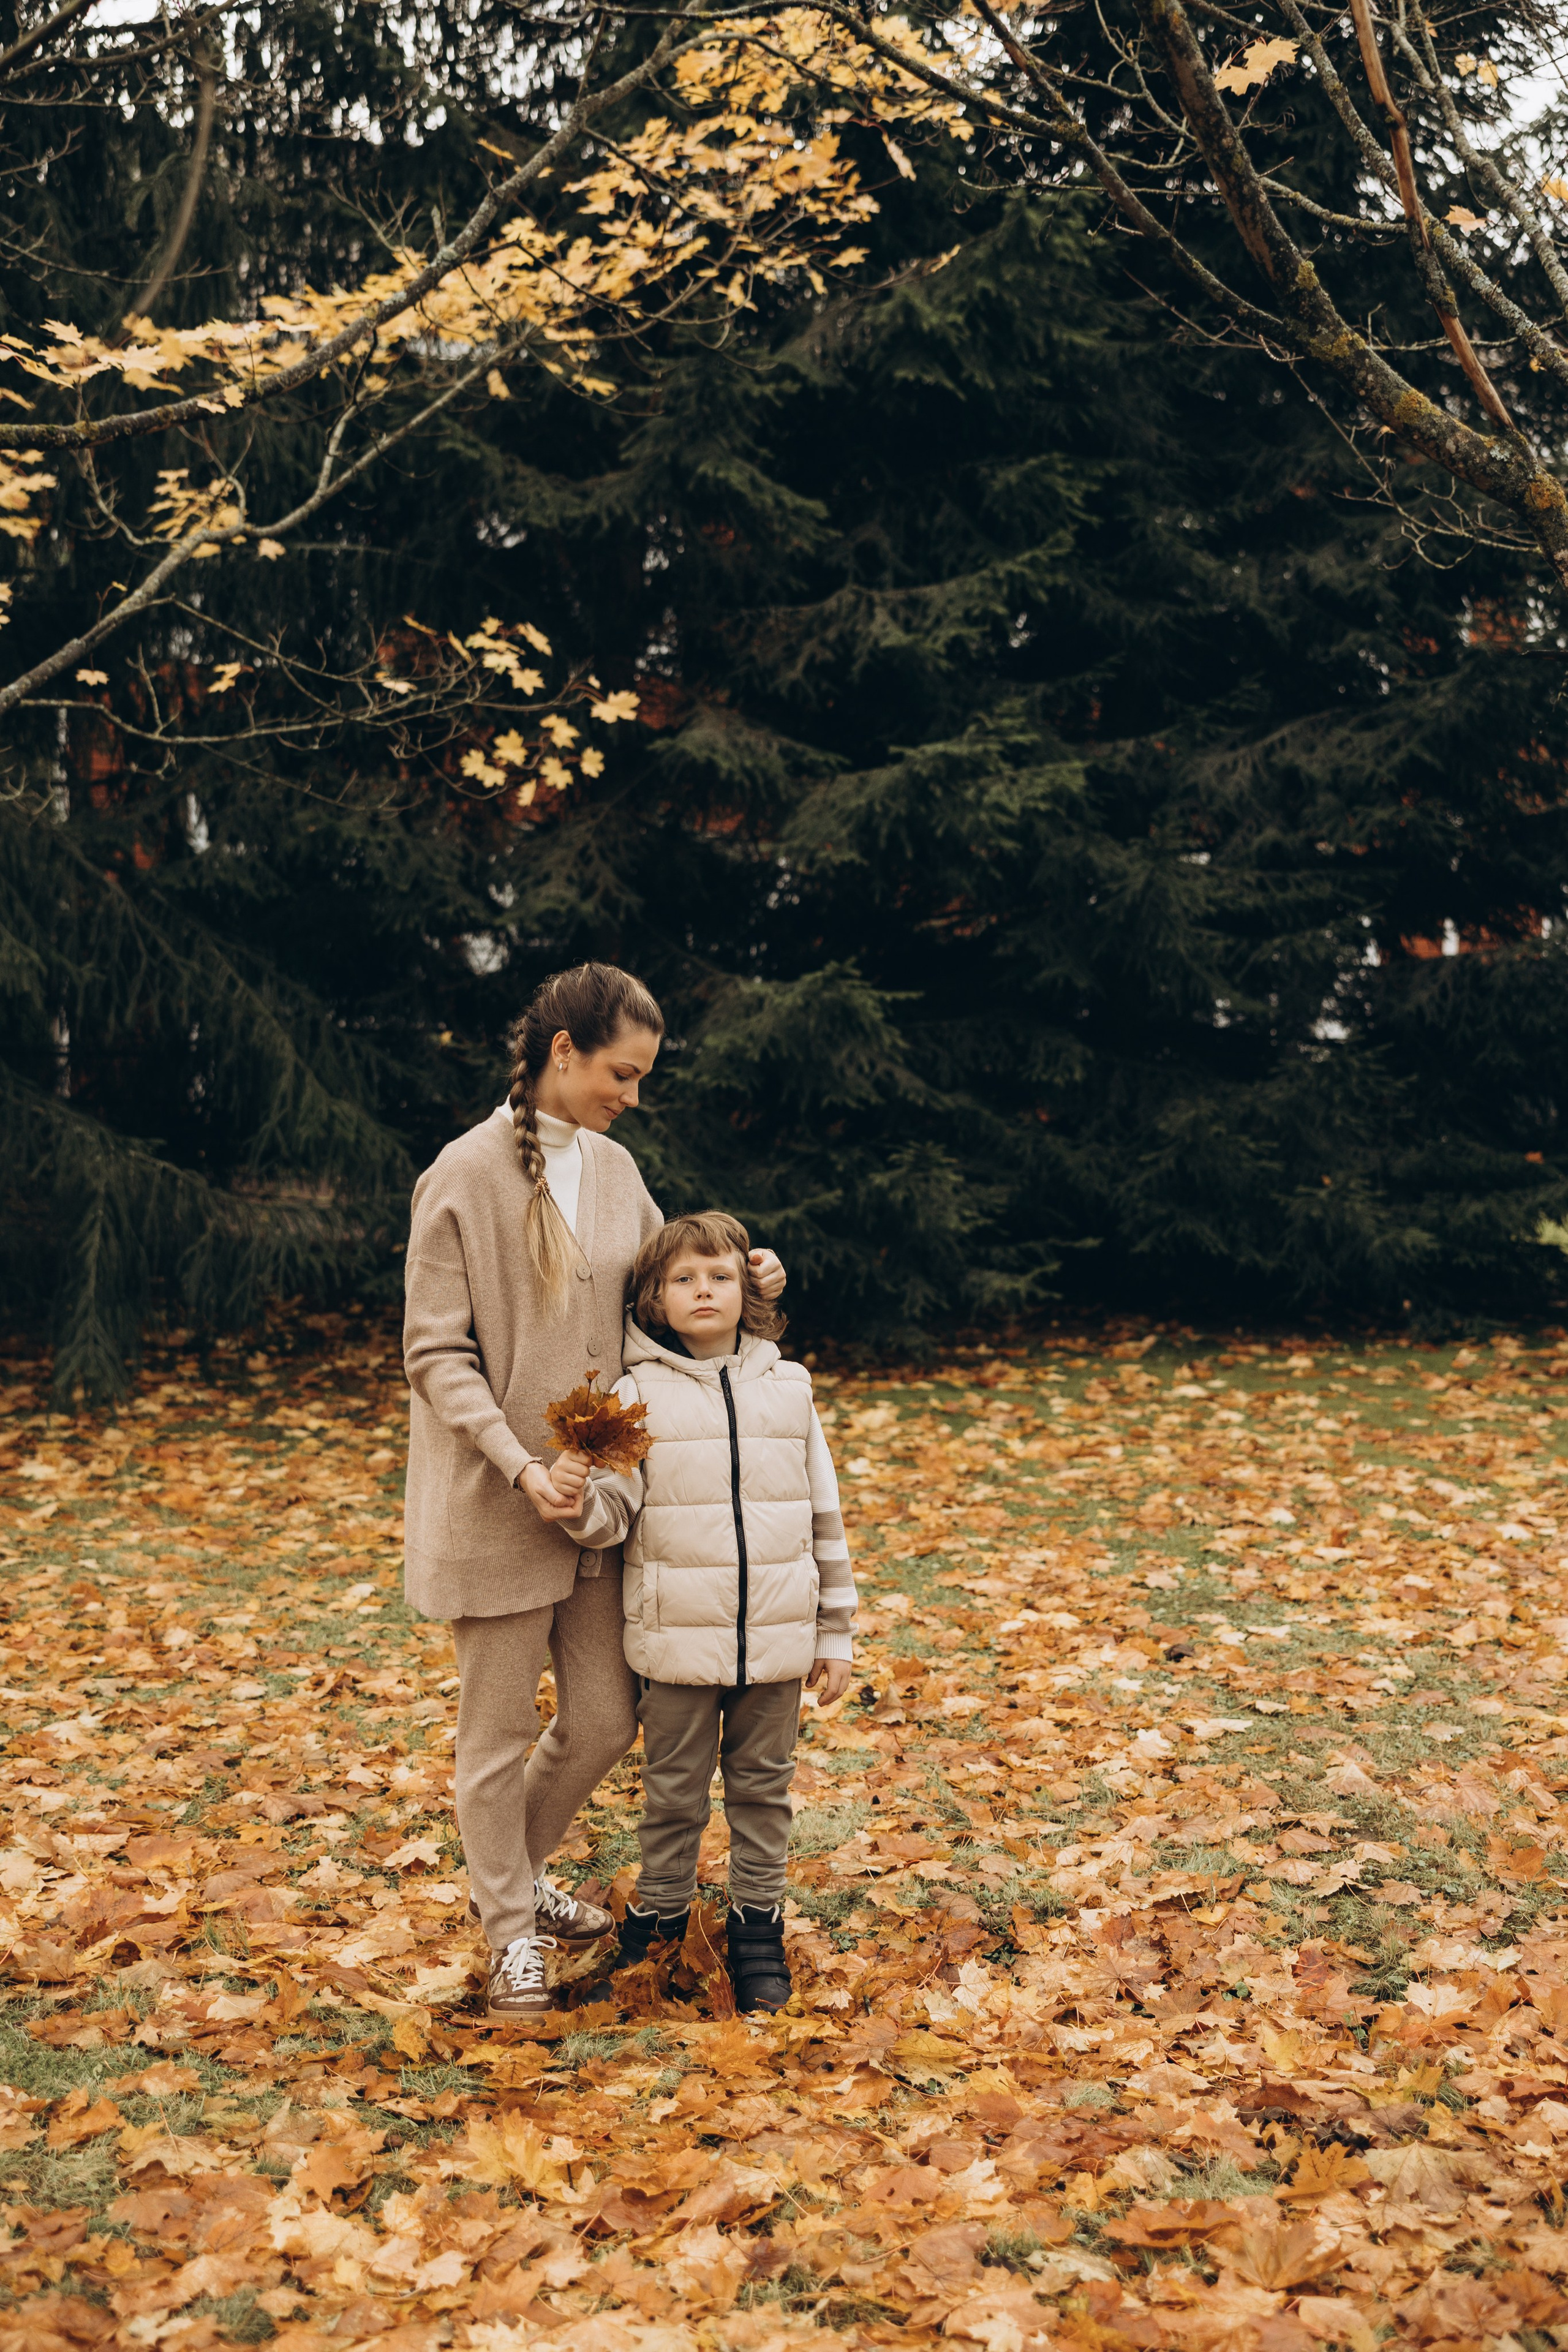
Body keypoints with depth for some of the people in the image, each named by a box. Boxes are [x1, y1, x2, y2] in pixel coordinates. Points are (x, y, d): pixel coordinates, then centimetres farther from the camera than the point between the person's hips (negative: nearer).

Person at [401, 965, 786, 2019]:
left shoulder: (615, 1169, 6)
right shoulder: (466, 1175, -13)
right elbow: (437, 1356, -13)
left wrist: (739, 1277, 0)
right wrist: (519, 1465, -23)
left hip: (597, 1493, 6)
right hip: (496, 1505, -6)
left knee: (606, 1720, 13)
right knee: (500, 1734, 8)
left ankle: (520, 1873, 38)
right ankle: (511, 1931, 27)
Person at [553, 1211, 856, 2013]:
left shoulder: (788, 1389, 4)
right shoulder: (637, 1395, -3)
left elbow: (824, 1516, 8)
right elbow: (615, 1516, -6)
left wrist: (836, 1633, 8)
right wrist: (579, 1497, -30)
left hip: (776, 1639, 2)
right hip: (677, 1640, -2)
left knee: (762, 1783, 12)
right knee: (674, 1786, 11)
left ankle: (756, 1922, 26)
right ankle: (661, 1910, 30)